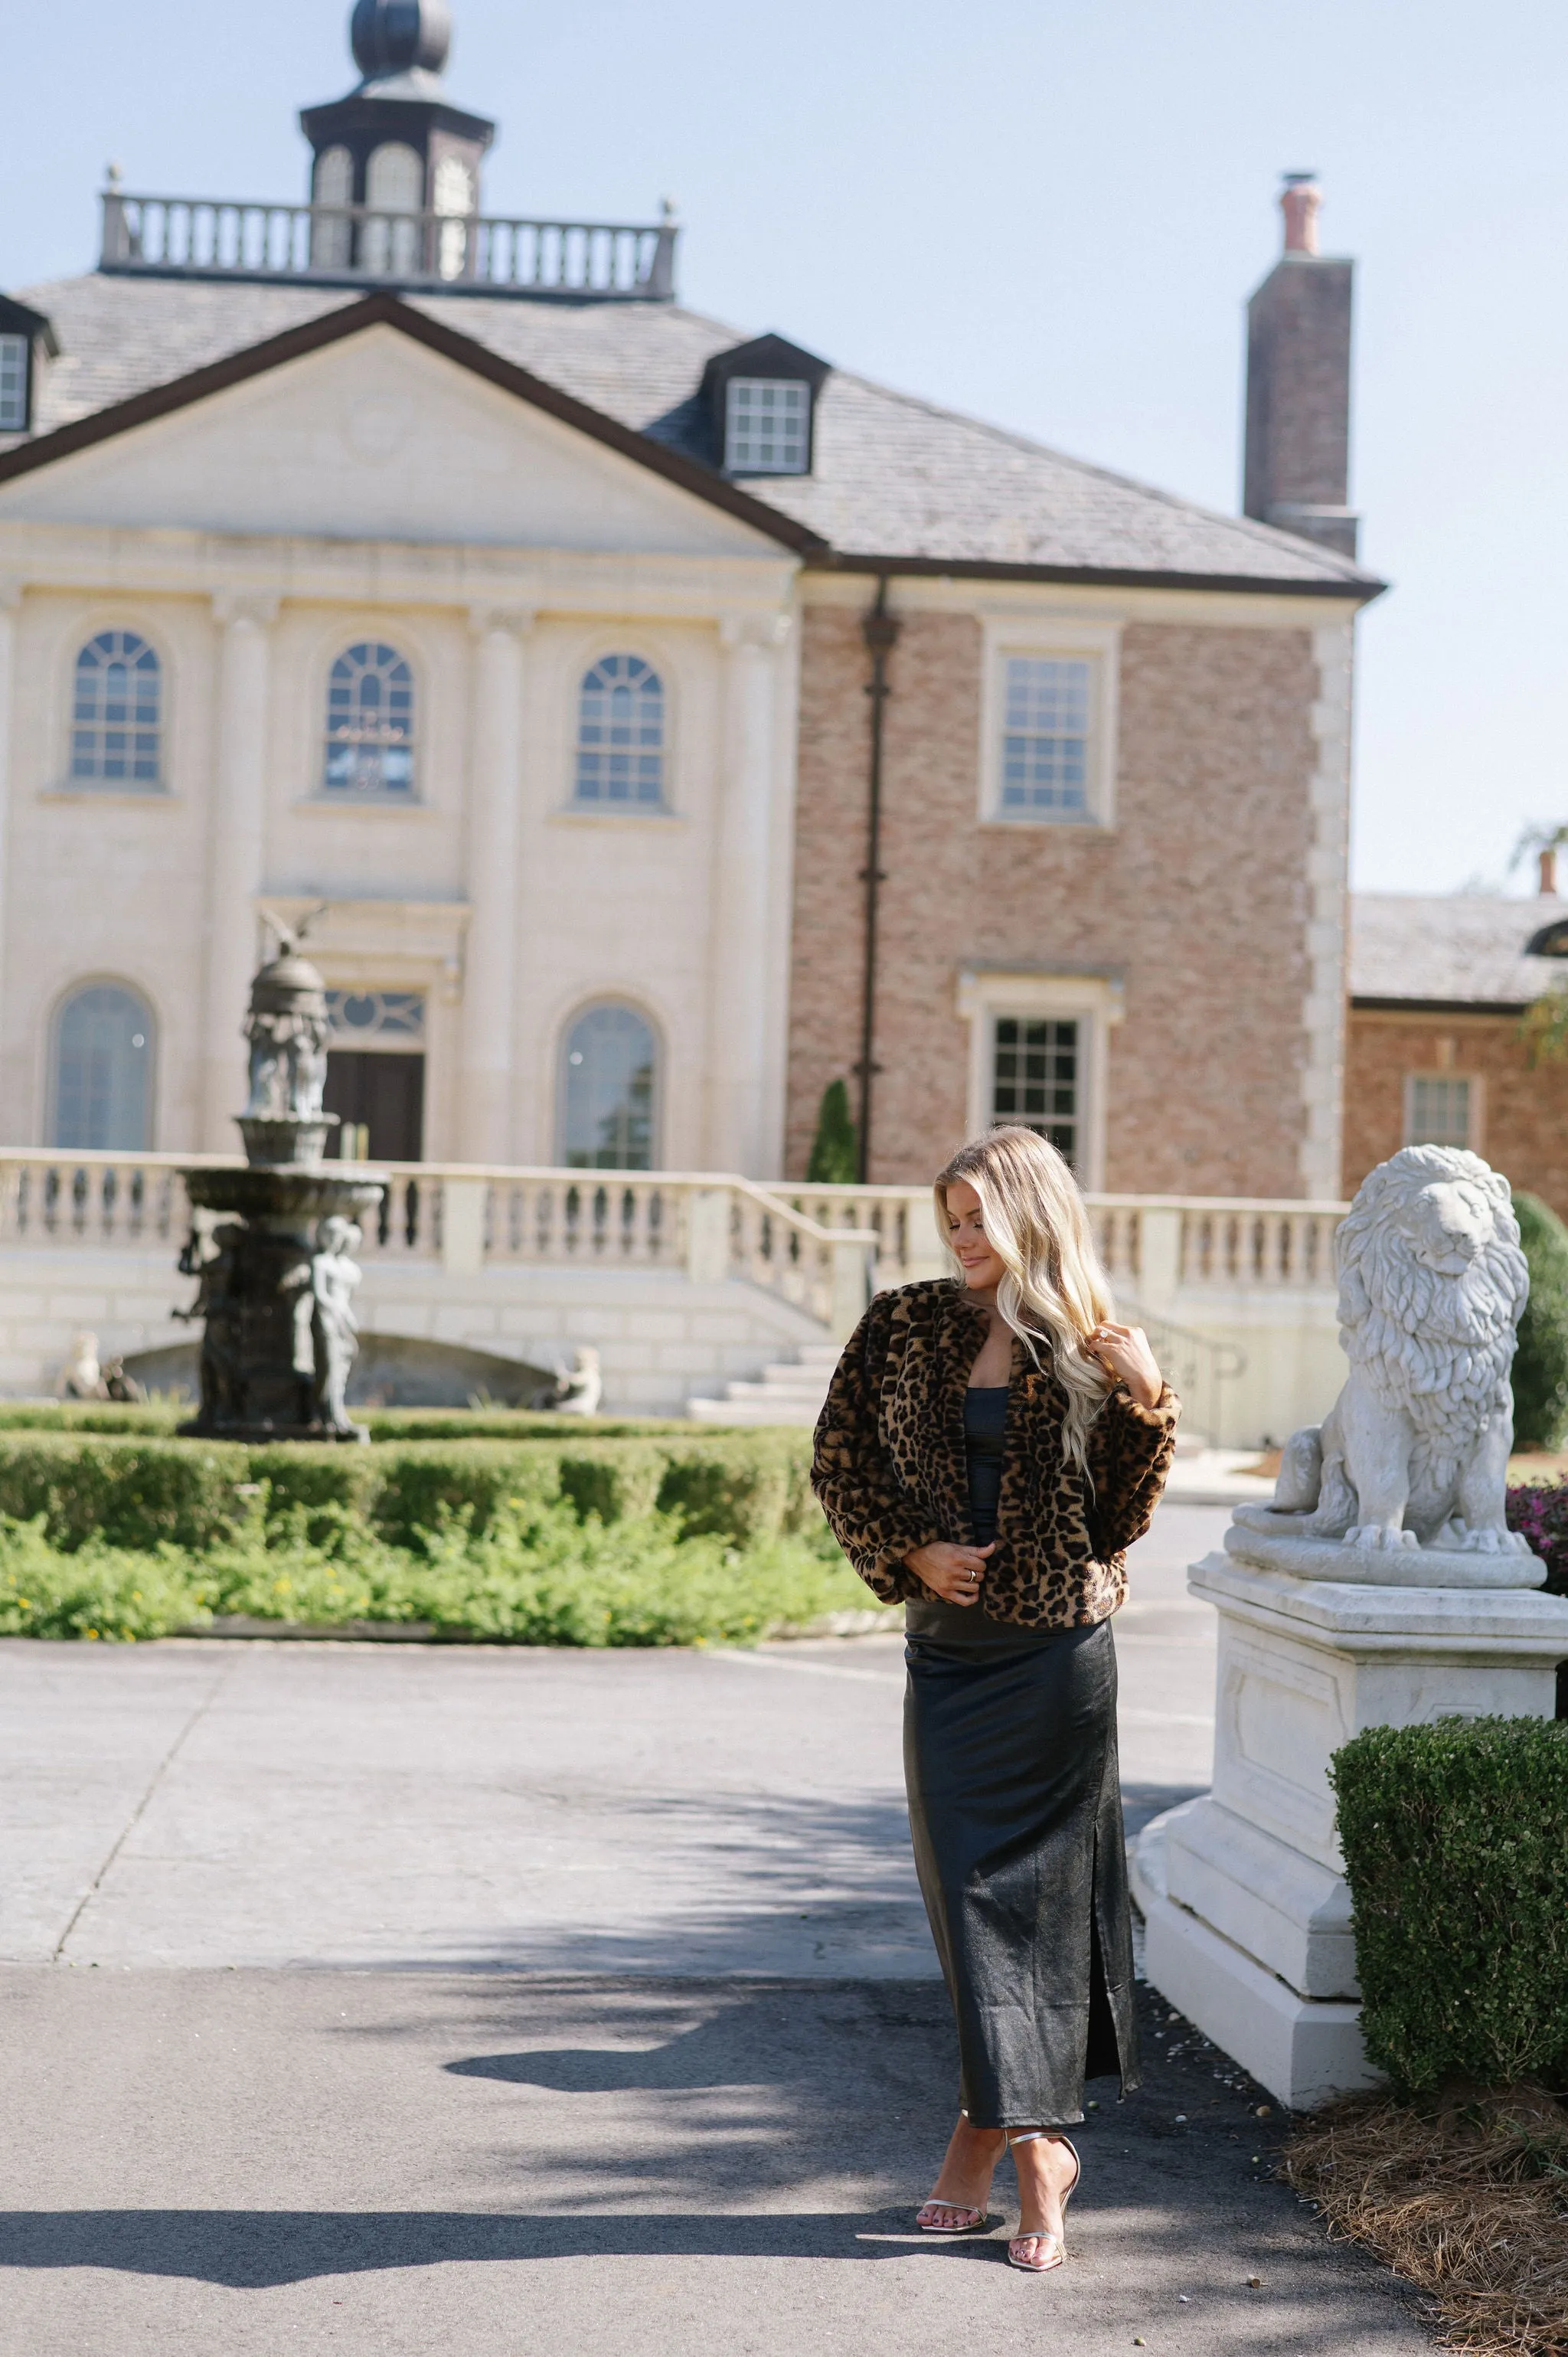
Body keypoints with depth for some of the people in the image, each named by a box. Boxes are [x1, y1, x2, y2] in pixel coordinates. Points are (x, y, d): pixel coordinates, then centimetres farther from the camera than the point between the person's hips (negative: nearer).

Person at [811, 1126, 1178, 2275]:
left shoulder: (1091, 1350, -1)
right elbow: (840, 1461, 8)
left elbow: (1118, 1519, -1)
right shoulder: (905, 1326, 3)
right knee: (969, 1887, 4)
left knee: (1035, 1888, 2)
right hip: (949, 1648, 2)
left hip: (1058, 1652, -2)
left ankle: (1000, 2125, 11)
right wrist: (911, 1550, -4)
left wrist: (1143, 1405, -13)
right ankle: (1034, 2140, 15)